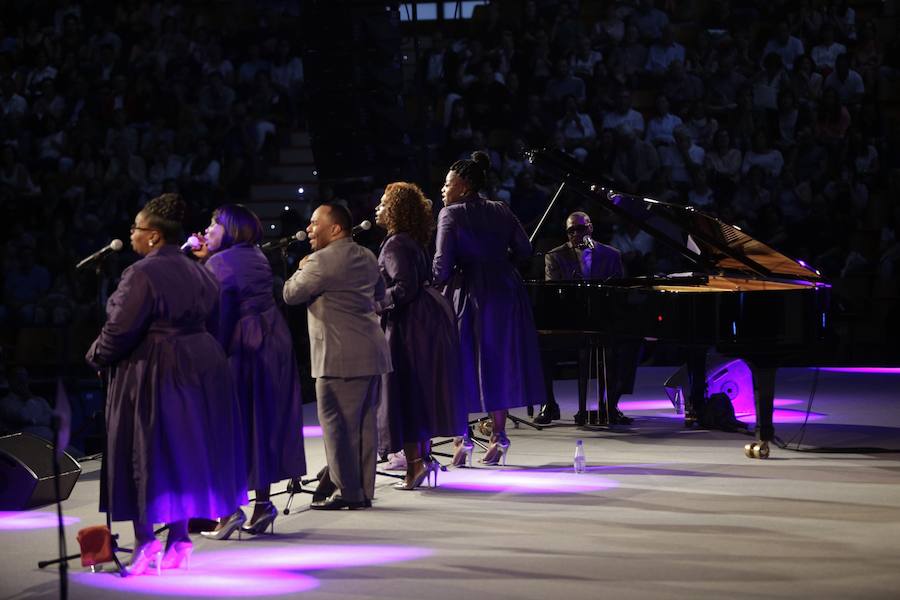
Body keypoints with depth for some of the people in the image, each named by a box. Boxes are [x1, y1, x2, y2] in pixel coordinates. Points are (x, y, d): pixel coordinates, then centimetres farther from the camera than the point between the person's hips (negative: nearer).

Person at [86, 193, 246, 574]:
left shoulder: (142, 275, -16)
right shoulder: (197, 272, 10)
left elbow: (120, 329, -18)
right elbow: (211, 316, 14)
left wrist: (98, 356, 0)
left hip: (151, 372, -8)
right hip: (199, 367, 8)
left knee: (145, 454, 1)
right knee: (185, 451, 13)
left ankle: (145, 540, 1)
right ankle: (178, 539, 16)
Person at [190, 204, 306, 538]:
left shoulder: (218, 264, -13)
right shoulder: (257, 257, 10)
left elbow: (217, 313, -17)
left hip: (239, 347, -7)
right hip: (274, 344, 7)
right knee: (266, 422, 12)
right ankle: (262, 504, 15)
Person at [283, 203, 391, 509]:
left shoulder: (322, 261, -14)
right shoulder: (367, 257, 14)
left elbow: (290, 294, -7)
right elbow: (379, 293, 28)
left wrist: (302, 270, 9)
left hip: (340, 357, -9)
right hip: (372, 354, 9)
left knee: (336, 424, -3)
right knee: (364, 423, 11)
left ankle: (347, 491, -3)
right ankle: (364, 490, 16)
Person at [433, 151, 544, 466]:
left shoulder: (451, 214, -8)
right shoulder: (501, 211, 7)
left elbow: (443, 261, -16)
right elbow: (524, 249, 7)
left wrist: (438, 285, 1)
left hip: (467, 294, -5)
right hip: (504, 292, 5)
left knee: (461, 363, 5)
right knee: (498, 362, 12)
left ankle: (462, 437, 1)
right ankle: (498, 435, 13)